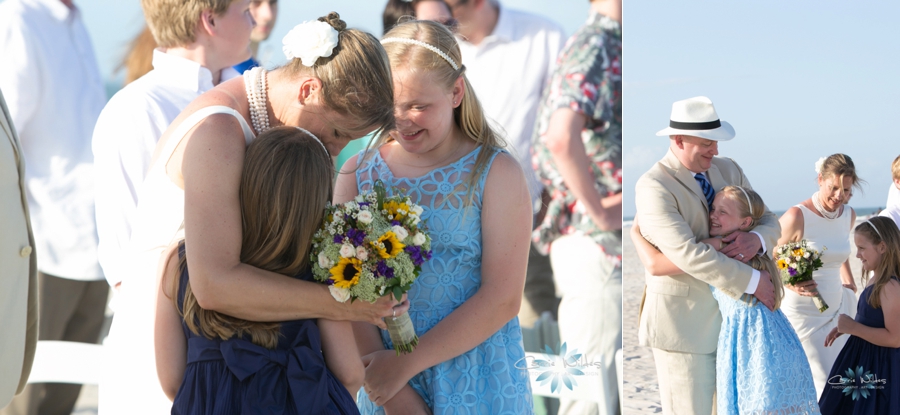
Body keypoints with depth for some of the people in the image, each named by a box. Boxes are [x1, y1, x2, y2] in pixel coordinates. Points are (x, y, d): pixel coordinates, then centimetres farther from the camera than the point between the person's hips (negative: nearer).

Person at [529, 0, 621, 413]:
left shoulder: (610, 47, 16)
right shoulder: (594, 46, -15)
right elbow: (561, 137, -33)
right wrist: (598, 211, -21)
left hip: (610, 244, 10)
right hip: (596, 244, -10)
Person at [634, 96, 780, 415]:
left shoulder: (728, 170, 6)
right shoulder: (653, 187, -17)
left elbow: (769, 223, 6)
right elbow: (687, 254, -28)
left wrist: (757, 240, -20)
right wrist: (752, 281, -25)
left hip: (729, 313, 7)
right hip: (682, 320, -7)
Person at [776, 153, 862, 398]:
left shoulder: (849, 215, 3)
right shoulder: (797, 216, -17)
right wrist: (791, 285, -25)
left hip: (836, 309, 6)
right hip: (802, 313, -6)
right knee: (823, 387, -10)